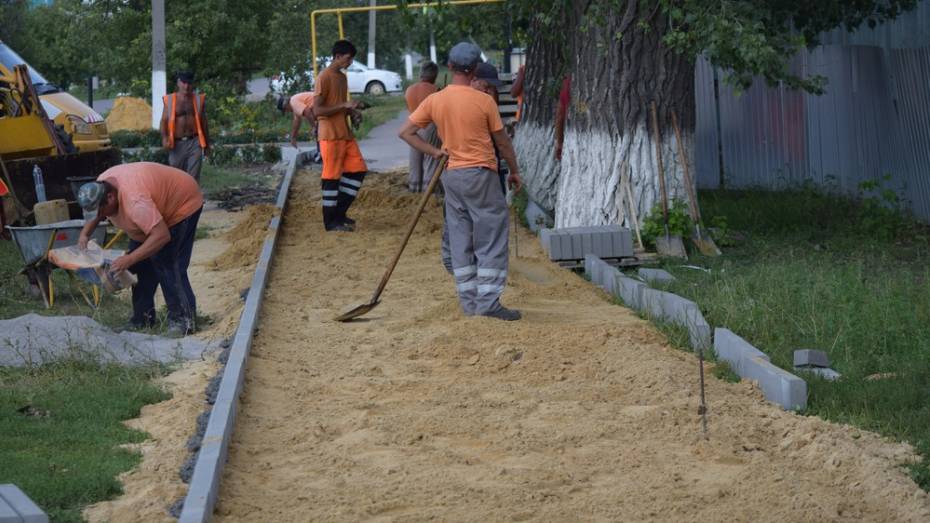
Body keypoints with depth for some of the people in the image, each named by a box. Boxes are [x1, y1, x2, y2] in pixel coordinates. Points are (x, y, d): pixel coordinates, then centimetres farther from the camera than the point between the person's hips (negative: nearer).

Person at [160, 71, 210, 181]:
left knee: (193, 177, -8)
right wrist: (164, 137, -19)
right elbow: (164, 120, 0)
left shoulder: (198, 99, 9)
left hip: (194, 143, 0)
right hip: (177, 144, 0)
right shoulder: (169, 100, 4)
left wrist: (207, 144, 15)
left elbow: (204, 123, 14)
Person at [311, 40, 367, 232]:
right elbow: (317, 110, -17)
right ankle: (330, 221, 4)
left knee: (358, 170, 7)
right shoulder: (325, 77, -13)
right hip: (331, 135, -9)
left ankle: (339, 214, 15)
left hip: (345, 134, 9)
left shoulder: (342, 77, 15)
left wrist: (352, 112, 6)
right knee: (331, 177, -3)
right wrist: (344, 105, -22)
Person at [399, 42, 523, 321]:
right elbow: (502, 141, -1)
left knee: (460, 239, 11)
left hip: (452, 175, 5)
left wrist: (434, 152, 4)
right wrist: (514, 171, 12)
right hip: (480, 173, -5)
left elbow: (406, 132, 1)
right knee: (491, 238, -1)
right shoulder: (484, 101, -10)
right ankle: (488, 301, -6)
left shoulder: (434, 101, 1)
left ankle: (469, 301, 13)